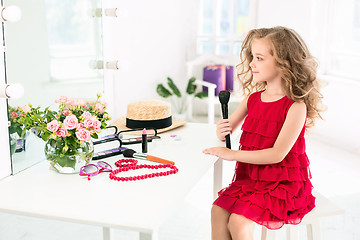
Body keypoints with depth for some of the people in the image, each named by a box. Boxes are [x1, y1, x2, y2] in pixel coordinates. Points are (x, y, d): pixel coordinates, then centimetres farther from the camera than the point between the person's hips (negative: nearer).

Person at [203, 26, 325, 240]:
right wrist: (223, 131, -10)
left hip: (284, 184, -6)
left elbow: (277, 154, -21)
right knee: (218, 211, -13)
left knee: (237, 221, -20)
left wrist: (234, 154, -20)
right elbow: (228, 129, 15)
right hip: (250, 177, 6)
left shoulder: (295, 106, -16)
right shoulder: (253, 98, 4)